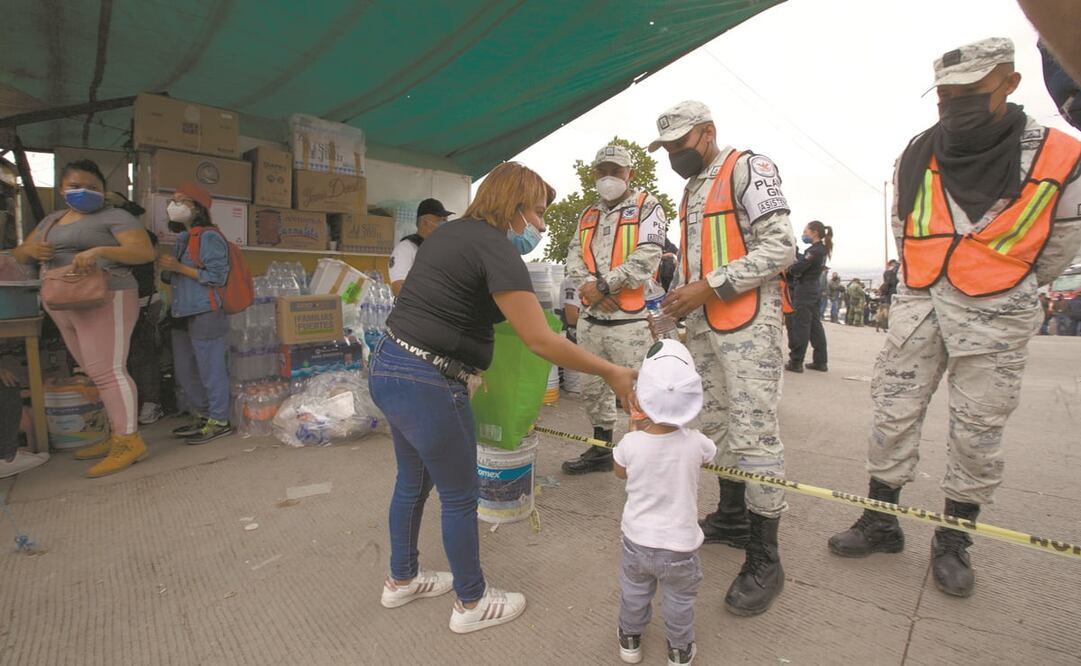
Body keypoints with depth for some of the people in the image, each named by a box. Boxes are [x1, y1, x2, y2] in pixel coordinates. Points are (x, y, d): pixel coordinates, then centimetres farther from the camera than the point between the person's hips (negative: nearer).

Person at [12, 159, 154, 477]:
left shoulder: (114, 216, -3)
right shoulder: (52, 219, 21)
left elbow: (145, 252, -15)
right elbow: (19, 253, 22)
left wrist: (99, 250, -28)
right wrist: (30, 249, -1)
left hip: (105, 301, -8)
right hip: (65, 307, 8)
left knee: (108, 371, -12)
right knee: (97, 373, 8)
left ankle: (129, 442, -10)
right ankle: (116, 436, 14)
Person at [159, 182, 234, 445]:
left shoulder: (209, 237, -9)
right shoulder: (182, 238, 18)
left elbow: (216, 276, -16)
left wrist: (179, 267, -15)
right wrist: (166, 269, 7)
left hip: (205, 315, -10)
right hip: (182, 315, 10)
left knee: (210, 370, -3)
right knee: (184, 371, 16)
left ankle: (219, 421, 7)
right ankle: (201, 415, 29)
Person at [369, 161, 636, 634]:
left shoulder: (451, 232, 13)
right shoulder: (496, 248, -15)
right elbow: (540, 340, -21)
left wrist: (465, 369, 19)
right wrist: (610, 372, -13)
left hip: (387, 365, 9)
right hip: (427, 384, -9)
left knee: (412, 482, 24)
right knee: (459, 496, 9)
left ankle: (401, 580, 44)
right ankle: (472, 603, 29)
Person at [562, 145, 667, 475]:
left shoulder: (647, 206, 0)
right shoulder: (588, 215, 18)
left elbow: (646, 258, -14)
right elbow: (573, 256, 8)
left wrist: (603, 285, -14)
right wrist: (589, 286, -12)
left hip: (630, 318, -7)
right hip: (591, 317, 7)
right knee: (593, 389, 16)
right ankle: (600, 450, 33)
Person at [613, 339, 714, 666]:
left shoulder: (631, 443, -23)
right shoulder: (695, 443, -23)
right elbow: (710, 455, 3)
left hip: (637, 540, 1)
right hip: (679, 546, -1)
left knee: (634, 591, 25)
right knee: (679, 601, 23)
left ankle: (629, 639, 45)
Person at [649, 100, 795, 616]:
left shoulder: (748, 168, -5)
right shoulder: (692, 188, 21)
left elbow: (780, 247, -15)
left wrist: (707, 287, -17)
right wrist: (673, 303, 13)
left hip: (747, 321, -8)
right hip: (702, 322, 9)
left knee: (754, 433, -8)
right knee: (718, 425, 13)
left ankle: (765, 560, 3)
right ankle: (732, 518, 29)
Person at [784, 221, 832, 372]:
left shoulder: (814, 251, -17)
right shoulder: (821, 249, 13)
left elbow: (798, 268, -19)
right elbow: (802, 260, 11)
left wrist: (786, 269, -2)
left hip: (804, 290, -9)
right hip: (815, 290, 9)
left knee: (800, 326, -5)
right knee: (815, 325, 12)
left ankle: (796, 362, 0)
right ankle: (821, 361, 18)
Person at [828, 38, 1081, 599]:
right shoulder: (916, 157, 2)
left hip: (997, 315, -2)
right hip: (919, 303, 3)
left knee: (977, 432, 6)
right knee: (893, 412, 3)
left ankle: (953, 541, 22)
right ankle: (880, 522, 17)